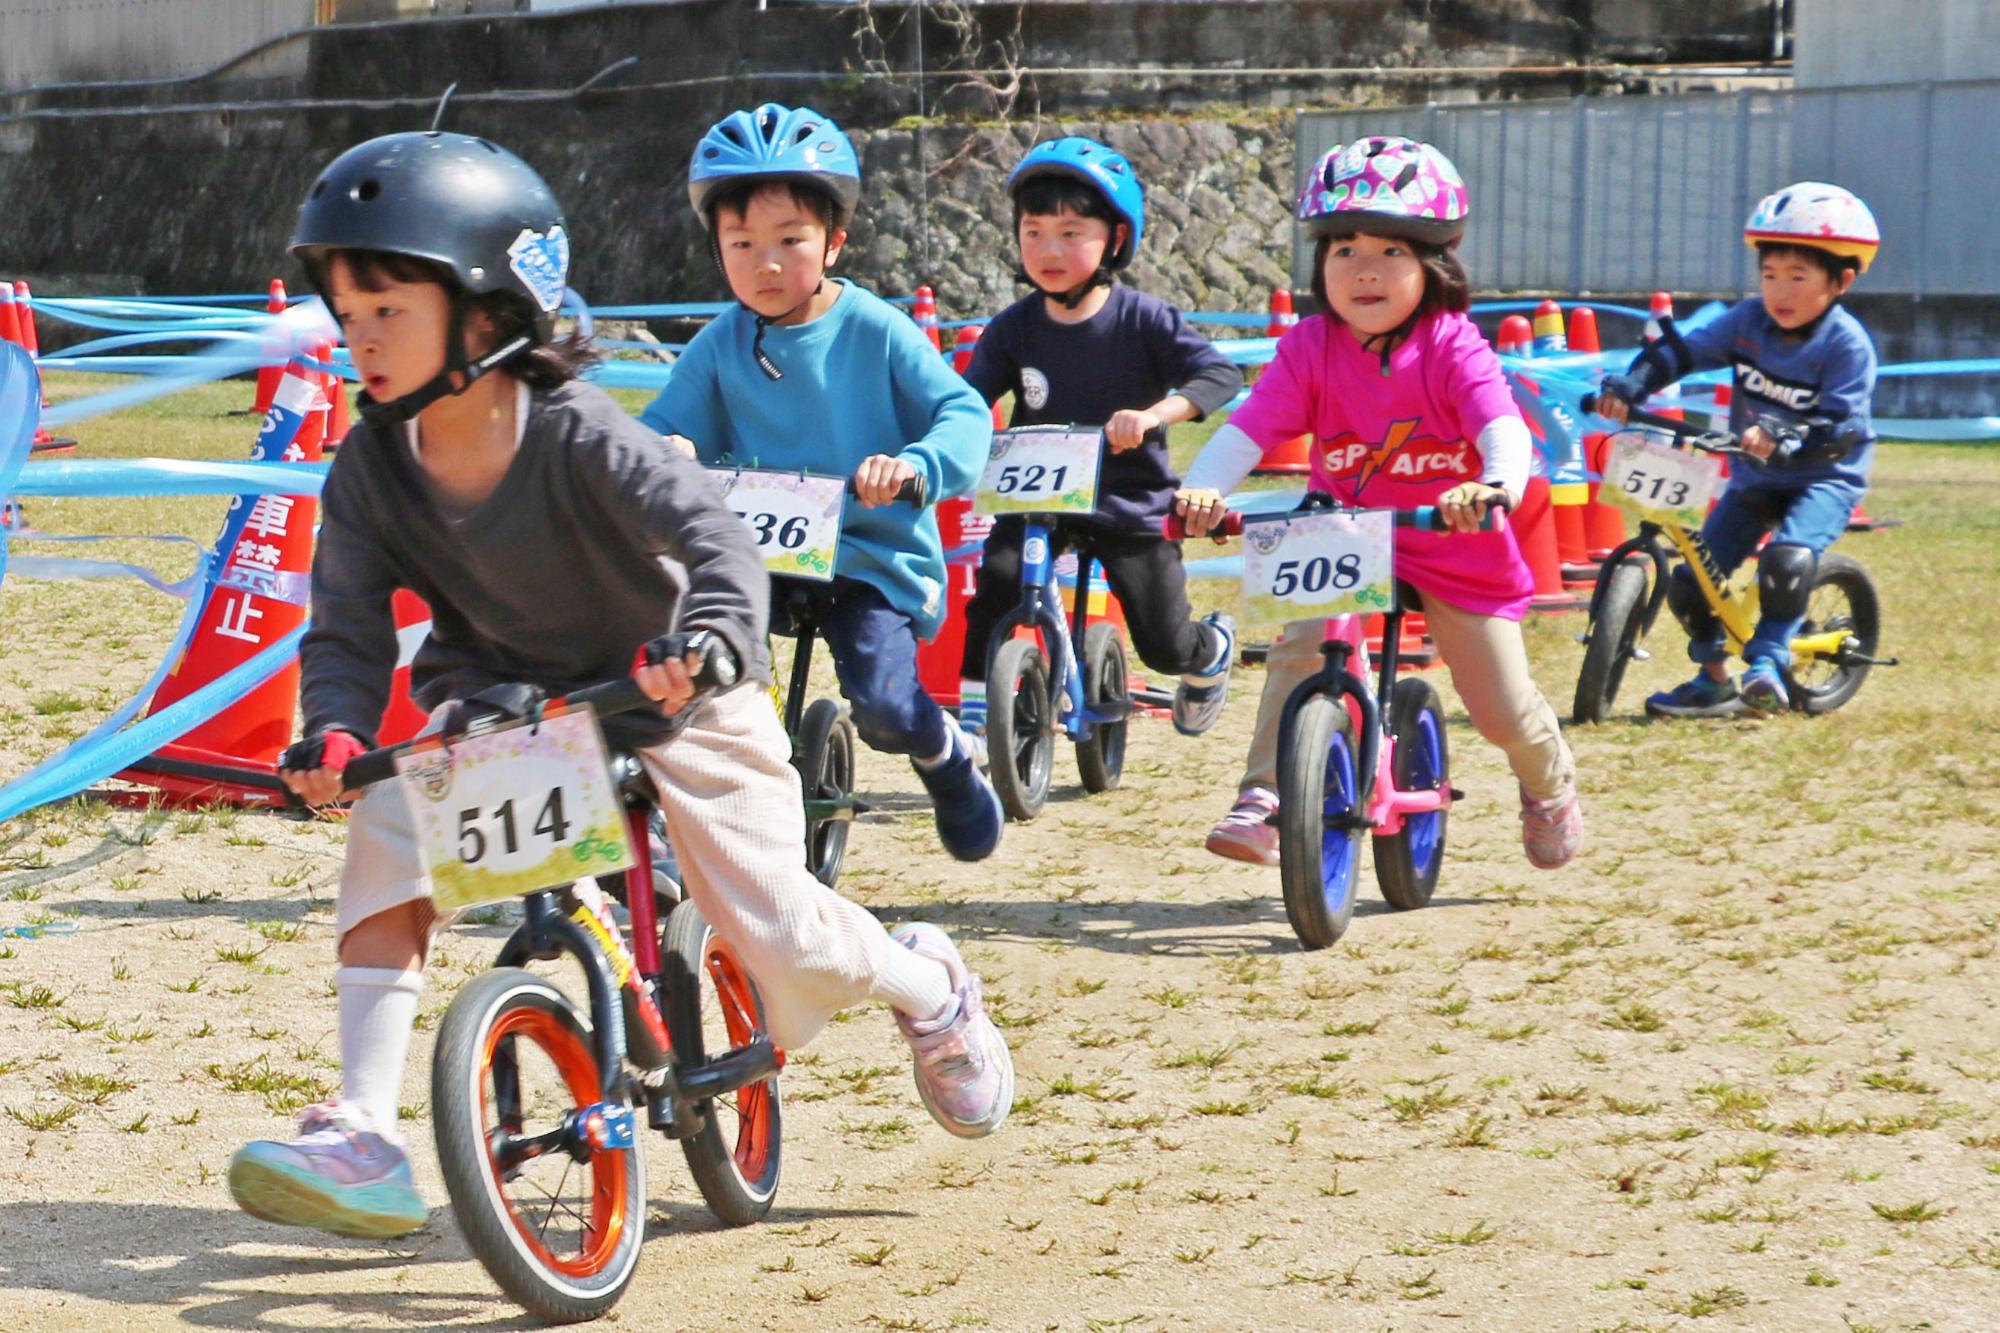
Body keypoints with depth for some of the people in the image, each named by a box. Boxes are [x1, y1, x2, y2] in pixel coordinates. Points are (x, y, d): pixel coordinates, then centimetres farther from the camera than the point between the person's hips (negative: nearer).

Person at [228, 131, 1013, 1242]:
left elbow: (712, 537, -35)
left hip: (662, 695, -3)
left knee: (780, 941, -4)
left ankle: (929, 989, 35)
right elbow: (347, 627, -13)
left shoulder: (579, 437, -27)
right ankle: (362, 1138, -30)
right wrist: (335, 732, -33)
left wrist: (711, 637, -55)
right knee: (390, 815, -26)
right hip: (499, 697, 4)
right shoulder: (370, 470, -13)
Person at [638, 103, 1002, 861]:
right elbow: (666, 425, 3)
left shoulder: (874, 330, -4)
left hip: (872, 557, -3)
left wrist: (916, 463, -31)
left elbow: (962, 412, -9)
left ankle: (945, 756, 17)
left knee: (882, 705, -21)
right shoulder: (720, 347, 5)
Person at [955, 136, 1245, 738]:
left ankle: (1213, 650, 39)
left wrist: (1154, 414, -35)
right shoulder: (1013, 329, -2)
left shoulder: (1142, 320, -10)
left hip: (1132, 505, -2)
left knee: (1165, 646, 1)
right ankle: (971, 713, -15)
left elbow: (1220, 375, -18)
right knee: (997, 578, -27)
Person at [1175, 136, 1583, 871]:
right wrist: (1201, 487, -38)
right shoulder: (1310, 348, -10)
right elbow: (1250, 425, -19)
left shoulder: (1452, 347, -18)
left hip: (1457, 551, -1)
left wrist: (1497, 485, -55)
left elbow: (1501, 425, -33)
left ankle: (1550, 788, 36)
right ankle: (1263, 799, -21)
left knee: (1504, 712, 2)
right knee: (1300, 645, -28)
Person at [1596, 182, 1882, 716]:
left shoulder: (1847, 344, -17)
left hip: (1825, 477, -5)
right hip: (1754, 478, 5)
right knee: (1690, 582, -3)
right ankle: (1713, 680, 17)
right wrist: (1629, 386, -21)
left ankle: (1767, 661, -17)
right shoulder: (1749, 320, -4)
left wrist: (1783, 443, -40)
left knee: (1788, 559, -34)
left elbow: (1841, 430, -24)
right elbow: (1683, 350, -5)